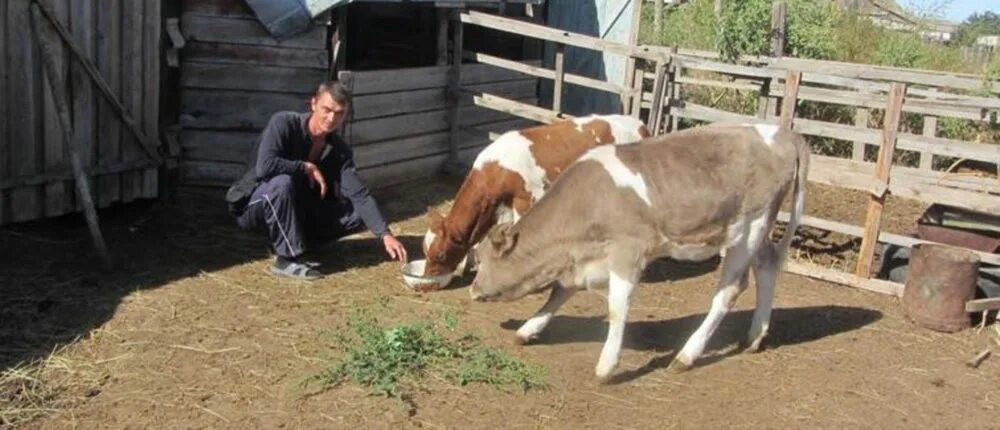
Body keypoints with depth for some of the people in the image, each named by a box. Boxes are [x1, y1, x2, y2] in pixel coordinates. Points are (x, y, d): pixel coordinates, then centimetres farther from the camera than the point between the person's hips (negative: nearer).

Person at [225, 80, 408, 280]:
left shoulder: (339, 150, -6)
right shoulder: (284, 123, -21)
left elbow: (360, 195, -13)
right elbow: (264, 166, -36)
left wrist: (385, 235, -25)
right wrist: (307, 167, -23)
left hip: (294, 210, 5)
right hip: (253, 206, -5)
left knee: (356, 214, -9)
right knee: (282, 183, -38)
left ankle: (291, 241, -3)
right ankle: (288, 259, -24)